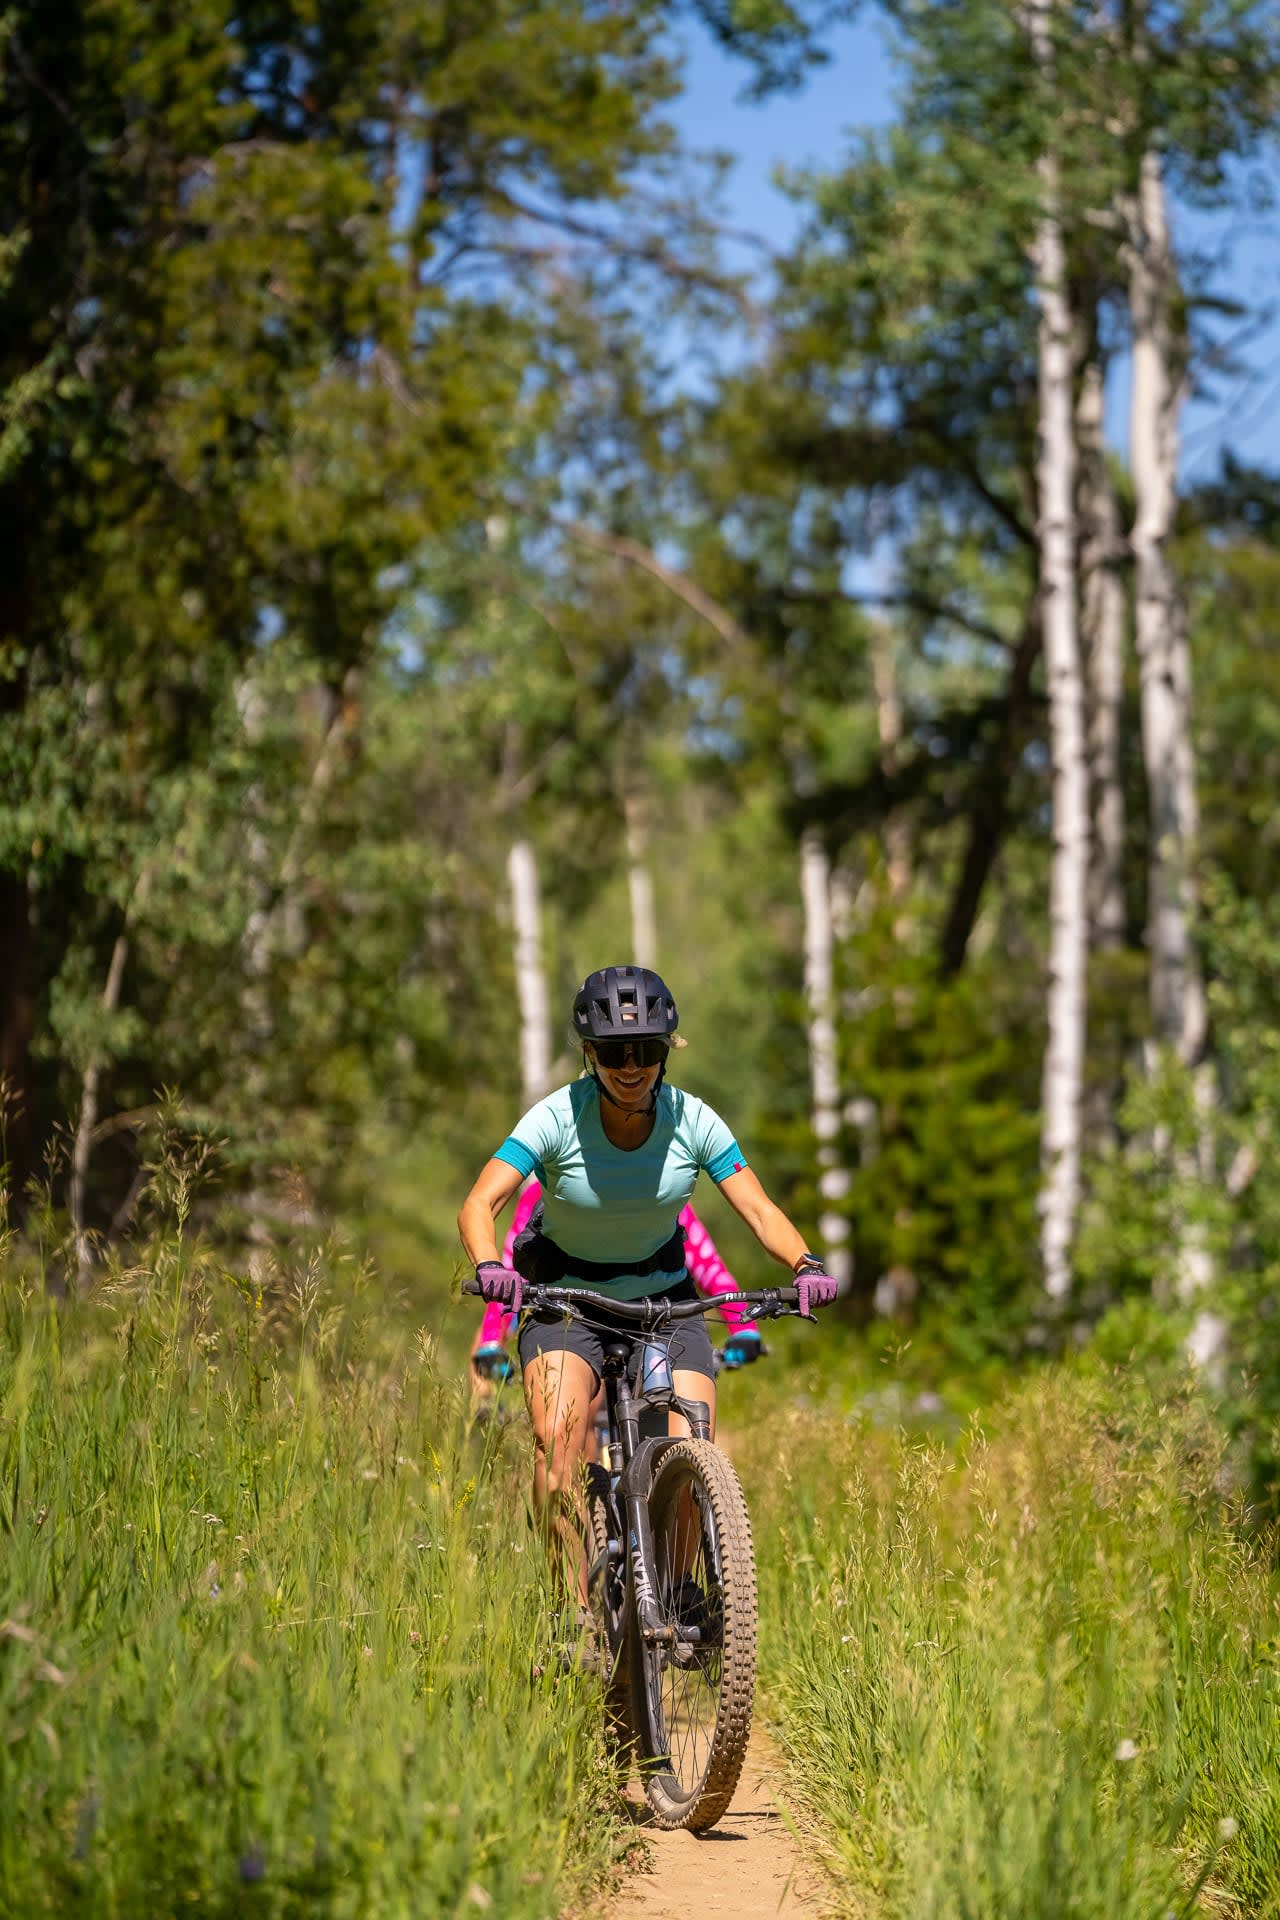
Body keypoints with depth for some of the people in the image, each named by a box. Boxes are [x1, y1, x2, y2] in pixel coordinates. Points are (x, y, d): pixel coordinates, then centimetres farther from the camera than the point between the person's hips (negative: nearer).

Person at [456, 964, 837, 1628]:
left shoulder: (692, 1120, -15)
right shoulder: (557, 1118, -21)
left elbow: (759, 1209, -17)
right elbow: (480, 1203, -28)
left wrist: (805, 1265, -37)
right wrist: (488, 1266, -49)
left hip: (664, 1296, 2)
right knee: (558, 1434, -28)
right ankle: (578, 1610, -23)